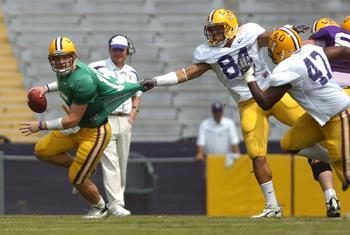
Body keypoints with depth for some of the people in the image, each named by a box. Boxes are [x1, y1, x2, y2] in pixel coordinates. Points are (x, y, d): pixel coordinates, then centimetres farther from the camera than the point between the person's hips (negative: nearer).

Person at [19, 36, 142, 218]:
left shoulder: (83, 81, -34)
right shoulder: (63, 72, -6)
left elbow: (72, 120, -29)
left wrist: (41, 126, -25)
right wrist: (47, 88, 7)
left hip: (95, 133, -9)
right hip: (78, 128, 9)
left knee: (77, 179, 1)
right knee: (42, 151, 9)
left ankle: (100, 208, 28)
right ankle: (81, 168, 24)